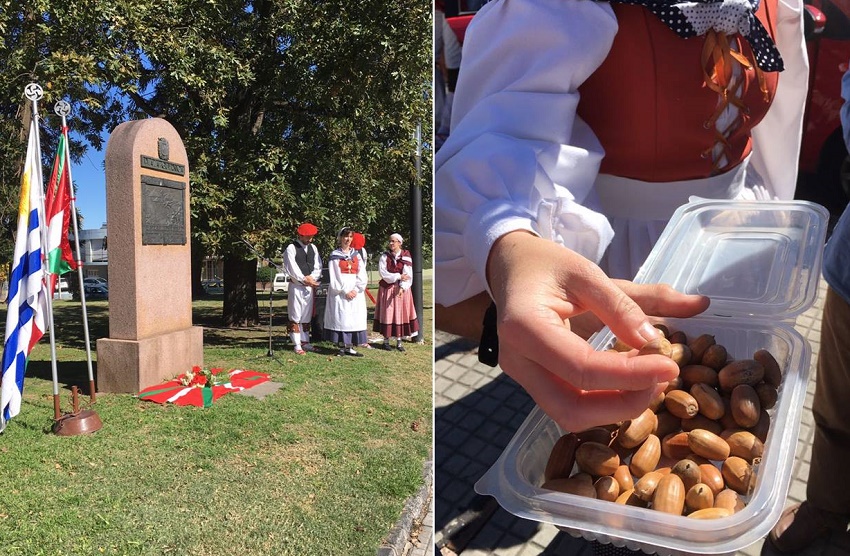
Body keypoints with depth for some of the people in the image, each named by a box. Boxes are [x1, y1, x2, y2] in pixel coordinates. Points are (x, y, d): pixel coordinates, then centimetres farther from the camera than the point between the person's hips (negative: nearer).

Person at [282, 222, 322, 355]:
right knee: (295, 316, -3)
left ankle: (305, 342, 20)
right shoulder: (291, 248, -7)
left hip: (310, 286, 6)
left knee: (307, 316, 11)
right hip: (296, 286, -6)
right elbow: (292, 269, -13)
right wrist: (305, 279, -12)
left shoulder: (313, 248, 12)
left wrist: (312, 278, -10)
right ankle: (297, 345, 1)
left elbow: (318, 267, 7)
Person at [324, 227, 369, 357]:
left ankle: (350, 347, 6)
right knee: (341, 318, -5)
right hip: (340, 292, -4)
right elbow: (334, 277, -6)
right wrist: (345, 291, -12)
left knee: (355, 319, 1)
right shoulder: (335, 255, 2)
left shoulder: (356, 255, 12)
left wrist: (356, 290, -8)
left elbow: (362, 275, 6)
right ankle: (341, 347, 1)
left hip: (356, 292, 4)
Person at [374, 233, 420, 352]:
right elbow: (382, 272, -10)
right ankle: (386, 341, 9)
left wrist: (402, 288, -23)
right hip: (387, 289, 0)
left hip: (401, 289, 0)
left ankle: (399, 341, 9)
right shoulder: (385, 256, 0)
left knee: (401, 314, 1)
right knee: (387, 314, 1)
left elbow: (408, 274, -10)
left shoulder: (406, 256, -2)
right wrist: (398, 276, -16)